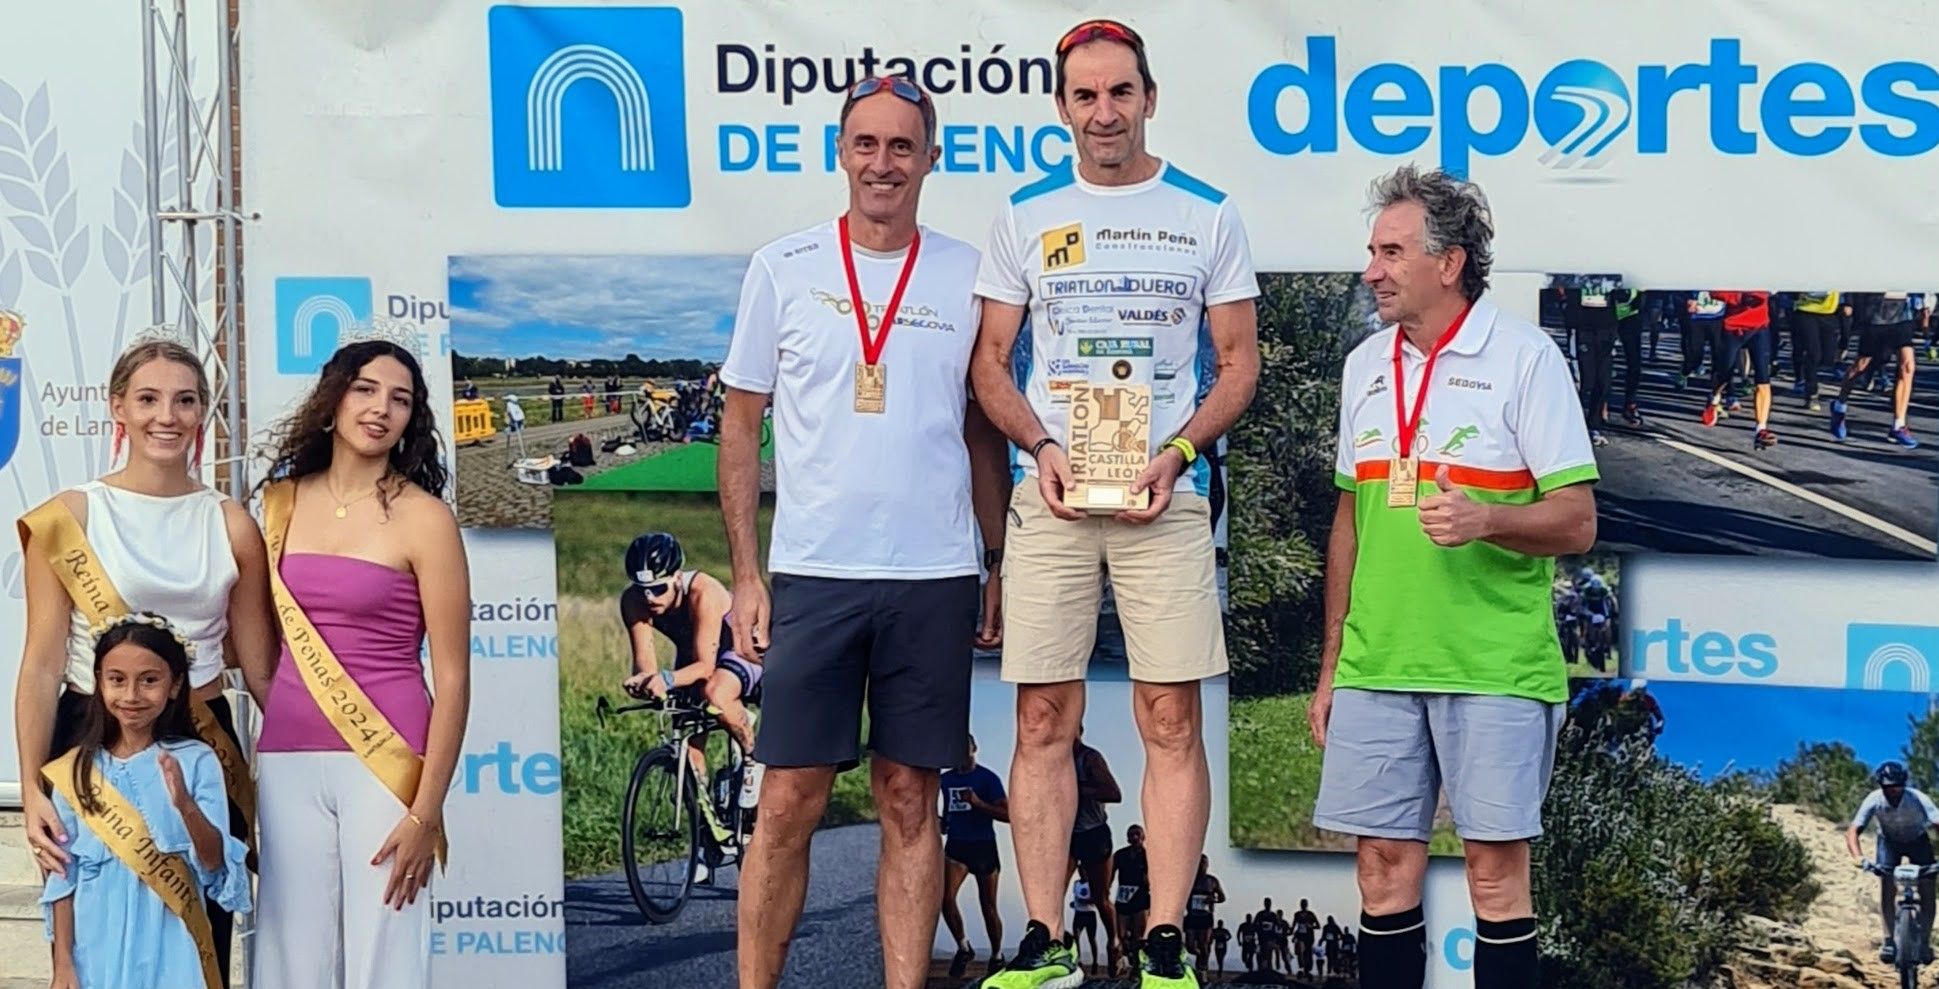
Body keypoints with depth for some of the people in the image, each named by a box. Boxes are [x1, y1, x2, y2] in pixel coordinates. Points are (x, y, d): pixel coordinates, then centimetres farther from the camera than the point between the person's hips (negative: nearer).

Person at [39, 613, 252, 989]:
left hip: (168, 948, -1)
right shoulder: (76, 770, 1)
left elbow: (216, 865, -9)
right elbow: (63, 876, 5)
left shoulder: (196, 761, -5)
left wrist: (186, 806, -25)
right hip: (97, 948, 2)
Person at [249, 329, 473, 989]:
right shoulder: (281, 502, 9)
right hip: (288, 763, 4)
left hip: (383, 761, -4)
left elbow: (452, 677, -6)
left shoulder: (423, 518, -5)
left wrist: (426, 812, -11)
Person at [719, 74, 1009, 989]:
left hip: (935, 579, 1)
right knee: (789, 802, -1)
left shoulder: (965, 275, 7)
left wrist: (999, 565, 7)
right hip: (813, 573, -1)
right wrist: (745, 573, 0)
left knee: (911, 802, 6)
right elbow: (741, 425, 6)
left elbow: (982, 429, 12)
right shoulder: (783, 268, 4)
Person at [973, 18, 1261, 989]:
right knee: (1043, 721, 1)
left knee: (1171, 721, -3)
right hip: (1049, 495, 1)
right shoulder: (1026, 214, 9)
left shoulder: (1206, 213, 6)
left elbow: (1239, 361, 7)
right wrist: (1043, 447, -8)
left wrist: (1175, 453, -9)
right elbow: (991, 361, 10)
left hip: (1166, 495, -1)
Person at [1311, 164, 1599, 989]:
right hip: (1376, 666, 5)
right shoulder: (1364, 366, 12)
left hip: (1493, 667, -5)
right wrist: (1330, 667, 16)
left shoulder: (1525, 358, -5)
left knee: (1495, 870, 0)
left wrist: (1485, 520, -27)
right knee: (1383, 864, 7)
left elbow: (1576, 523, -7)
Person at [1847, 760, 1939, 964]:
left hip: (1918, 842, 0)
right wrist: (1858, 856, -54)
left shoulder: (1918, 799, -34)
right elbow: (1853, 832, -35)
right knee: (1886, 889, -17)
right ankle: (1889, 940, -7)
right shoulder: (1874, 800, -31)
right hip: (1889, 842, 0)